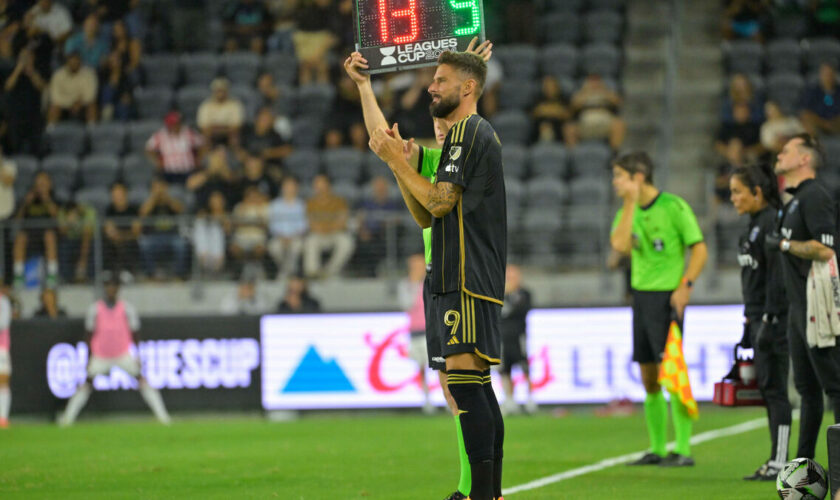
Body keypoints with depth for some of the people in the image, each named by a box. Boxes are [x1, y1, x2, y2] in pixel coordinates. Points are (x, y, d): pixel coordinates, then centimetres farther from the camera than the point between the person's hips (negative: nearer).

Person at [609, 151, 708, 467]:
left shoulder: (673, 207, -7)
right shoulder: (628, 211, 11)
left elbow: (700, 250, -7)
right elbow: (620, 245, -7)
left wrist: (685, 285, -18)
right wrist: (630, 205, -6)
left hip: (666, 296, -7)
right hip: (641, 295, 7)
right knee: (649, 379, 9)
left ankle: (683, 450, -10)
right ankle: (657, 449, 15)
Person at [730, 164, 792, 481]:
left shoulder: (772, 223, -14)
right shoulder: (753, 225, 16)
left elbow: (777, 275, -19)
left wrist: (770, 319, -21)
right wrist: (750, 323, 22)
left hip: (774, 315, -10)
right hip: (758, 316, 10)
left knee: (774, 388, -8)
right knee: (766, 388, 10)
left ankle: (779, 463, -6)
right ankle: (776, 460, 13)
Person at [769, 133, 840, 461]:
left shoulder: (813, 197, -13)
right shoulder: (794, 201, 19)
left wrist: (784, 244, -14)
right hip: (798, 309, 11)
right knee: (807, 387, 13)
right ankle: (804, 464, 18)